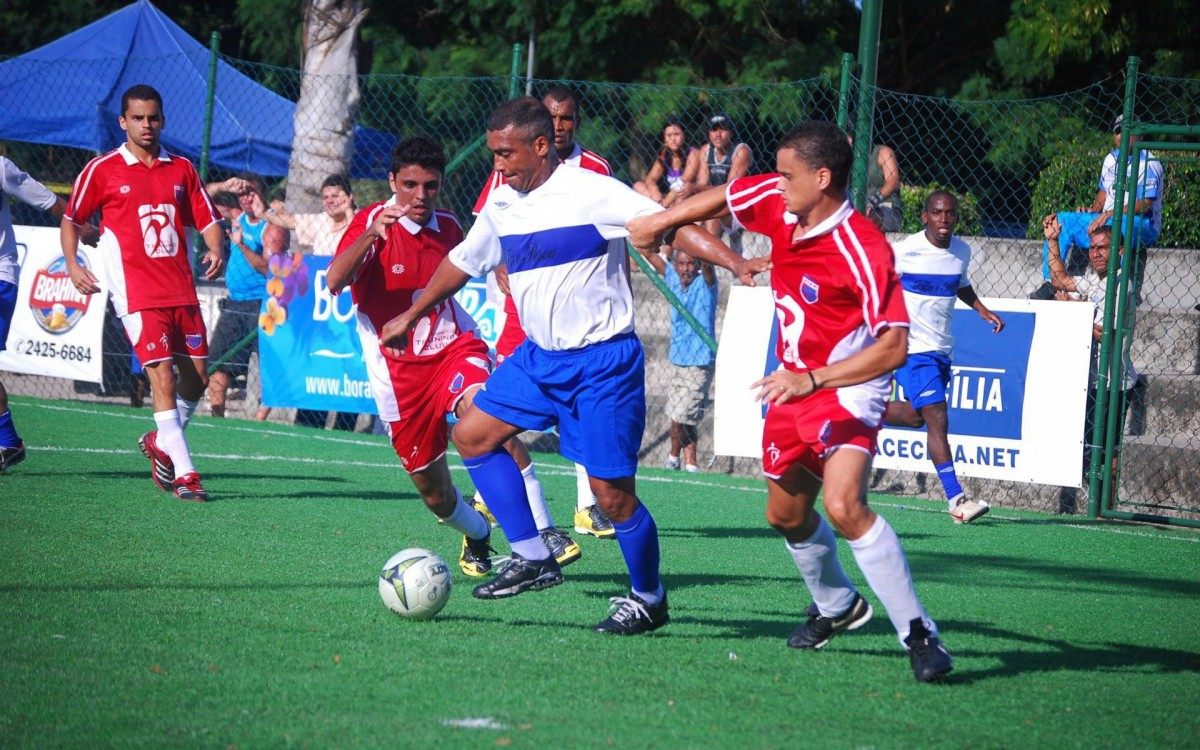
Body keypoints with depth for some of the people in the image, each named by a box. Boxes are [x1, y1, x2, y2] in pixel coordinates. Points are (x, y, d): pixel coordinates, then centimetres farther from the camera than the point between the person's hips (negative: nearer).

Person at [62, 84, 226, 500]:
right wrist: (72, 264, -4)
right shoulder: (102, 170, 1)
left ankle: (161, 443, 31)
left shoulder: (181, 169, 11)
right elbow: (71, 219, 10)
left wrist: (216, 250, -7)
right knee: (162, 376, -14)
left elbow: (207, 219, 14)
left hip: (181, 290, 4)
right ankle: (184, 474, -12)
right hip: (138, 293, -4)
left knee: (197, 377, 4)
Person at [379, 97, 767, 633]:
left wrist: (735, 264, -34)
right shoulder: (501, 205, 7)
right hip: (540, 357, 8)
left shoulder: (590, 192, -15)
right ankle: (533, 559, 8)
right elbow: (463, 260, 24)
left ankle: (649, 599, 14)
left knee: (612, 492, -7)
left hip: (603, 362, -8)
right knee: (471, 435, 3)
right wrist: (411, 316, 34)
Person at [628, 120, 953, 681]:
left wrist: (812, 380, -33)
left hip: (847, 389, -8)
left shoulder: (863, 249, -27)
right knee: (786, 515, 20)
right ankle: (836, 605, 49)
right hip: (794, 388, 8)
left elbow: (893, 348, -29)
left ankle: (918, 633, -22)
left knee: (844, 506, -29)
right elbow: (724, 197, 18)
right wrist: (660, 220, 22)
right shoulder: (777, 203, -5)